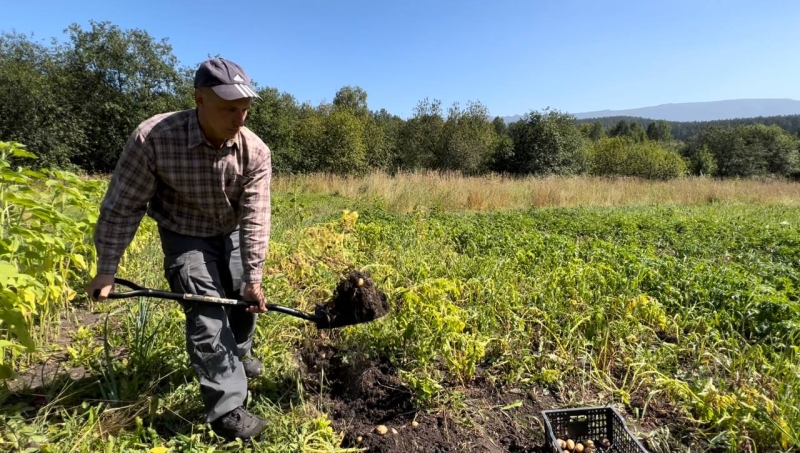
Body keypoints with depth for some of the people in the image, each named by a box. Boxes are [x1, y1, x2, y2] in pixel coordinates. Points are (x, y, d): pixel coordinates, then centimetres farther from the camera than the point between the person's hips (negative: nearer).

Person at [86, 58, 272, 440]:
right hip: (185, 235, -3)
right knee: (206, 314, -10)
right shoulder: (153, 138, -30)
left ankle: (237, 353, 45)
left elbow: (255, 218, -23)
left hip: (232, 233, 3)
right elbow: (122, 207, -19)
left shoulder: (255, 151, -24)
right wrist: (106, 270, -13)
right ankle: (227, 409, 2)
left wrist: (253, 278, -23)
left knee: (245, 300, 14)